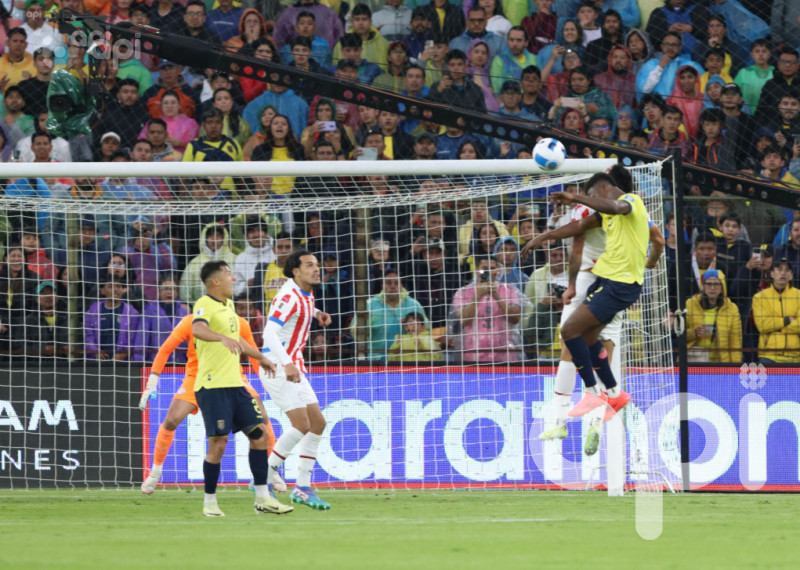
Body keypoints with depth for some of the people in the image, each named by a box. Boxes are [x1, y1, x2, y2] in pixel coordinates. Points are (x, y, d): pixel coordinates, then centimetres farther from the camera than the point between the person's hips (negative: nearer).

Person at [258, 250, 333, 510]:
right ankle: (264, 481, -8)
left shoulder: (305, 294, 11)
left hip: (293, 368, 10)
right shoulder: (289, 296, -18)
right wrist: (287, 364, -40)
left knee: (317, 423, 6)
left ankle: (302, 488, 10)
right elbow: (270, 333, -29)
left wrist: (316, 313, 17)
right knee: (301, 424, -16)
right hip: (278, 367, -10)